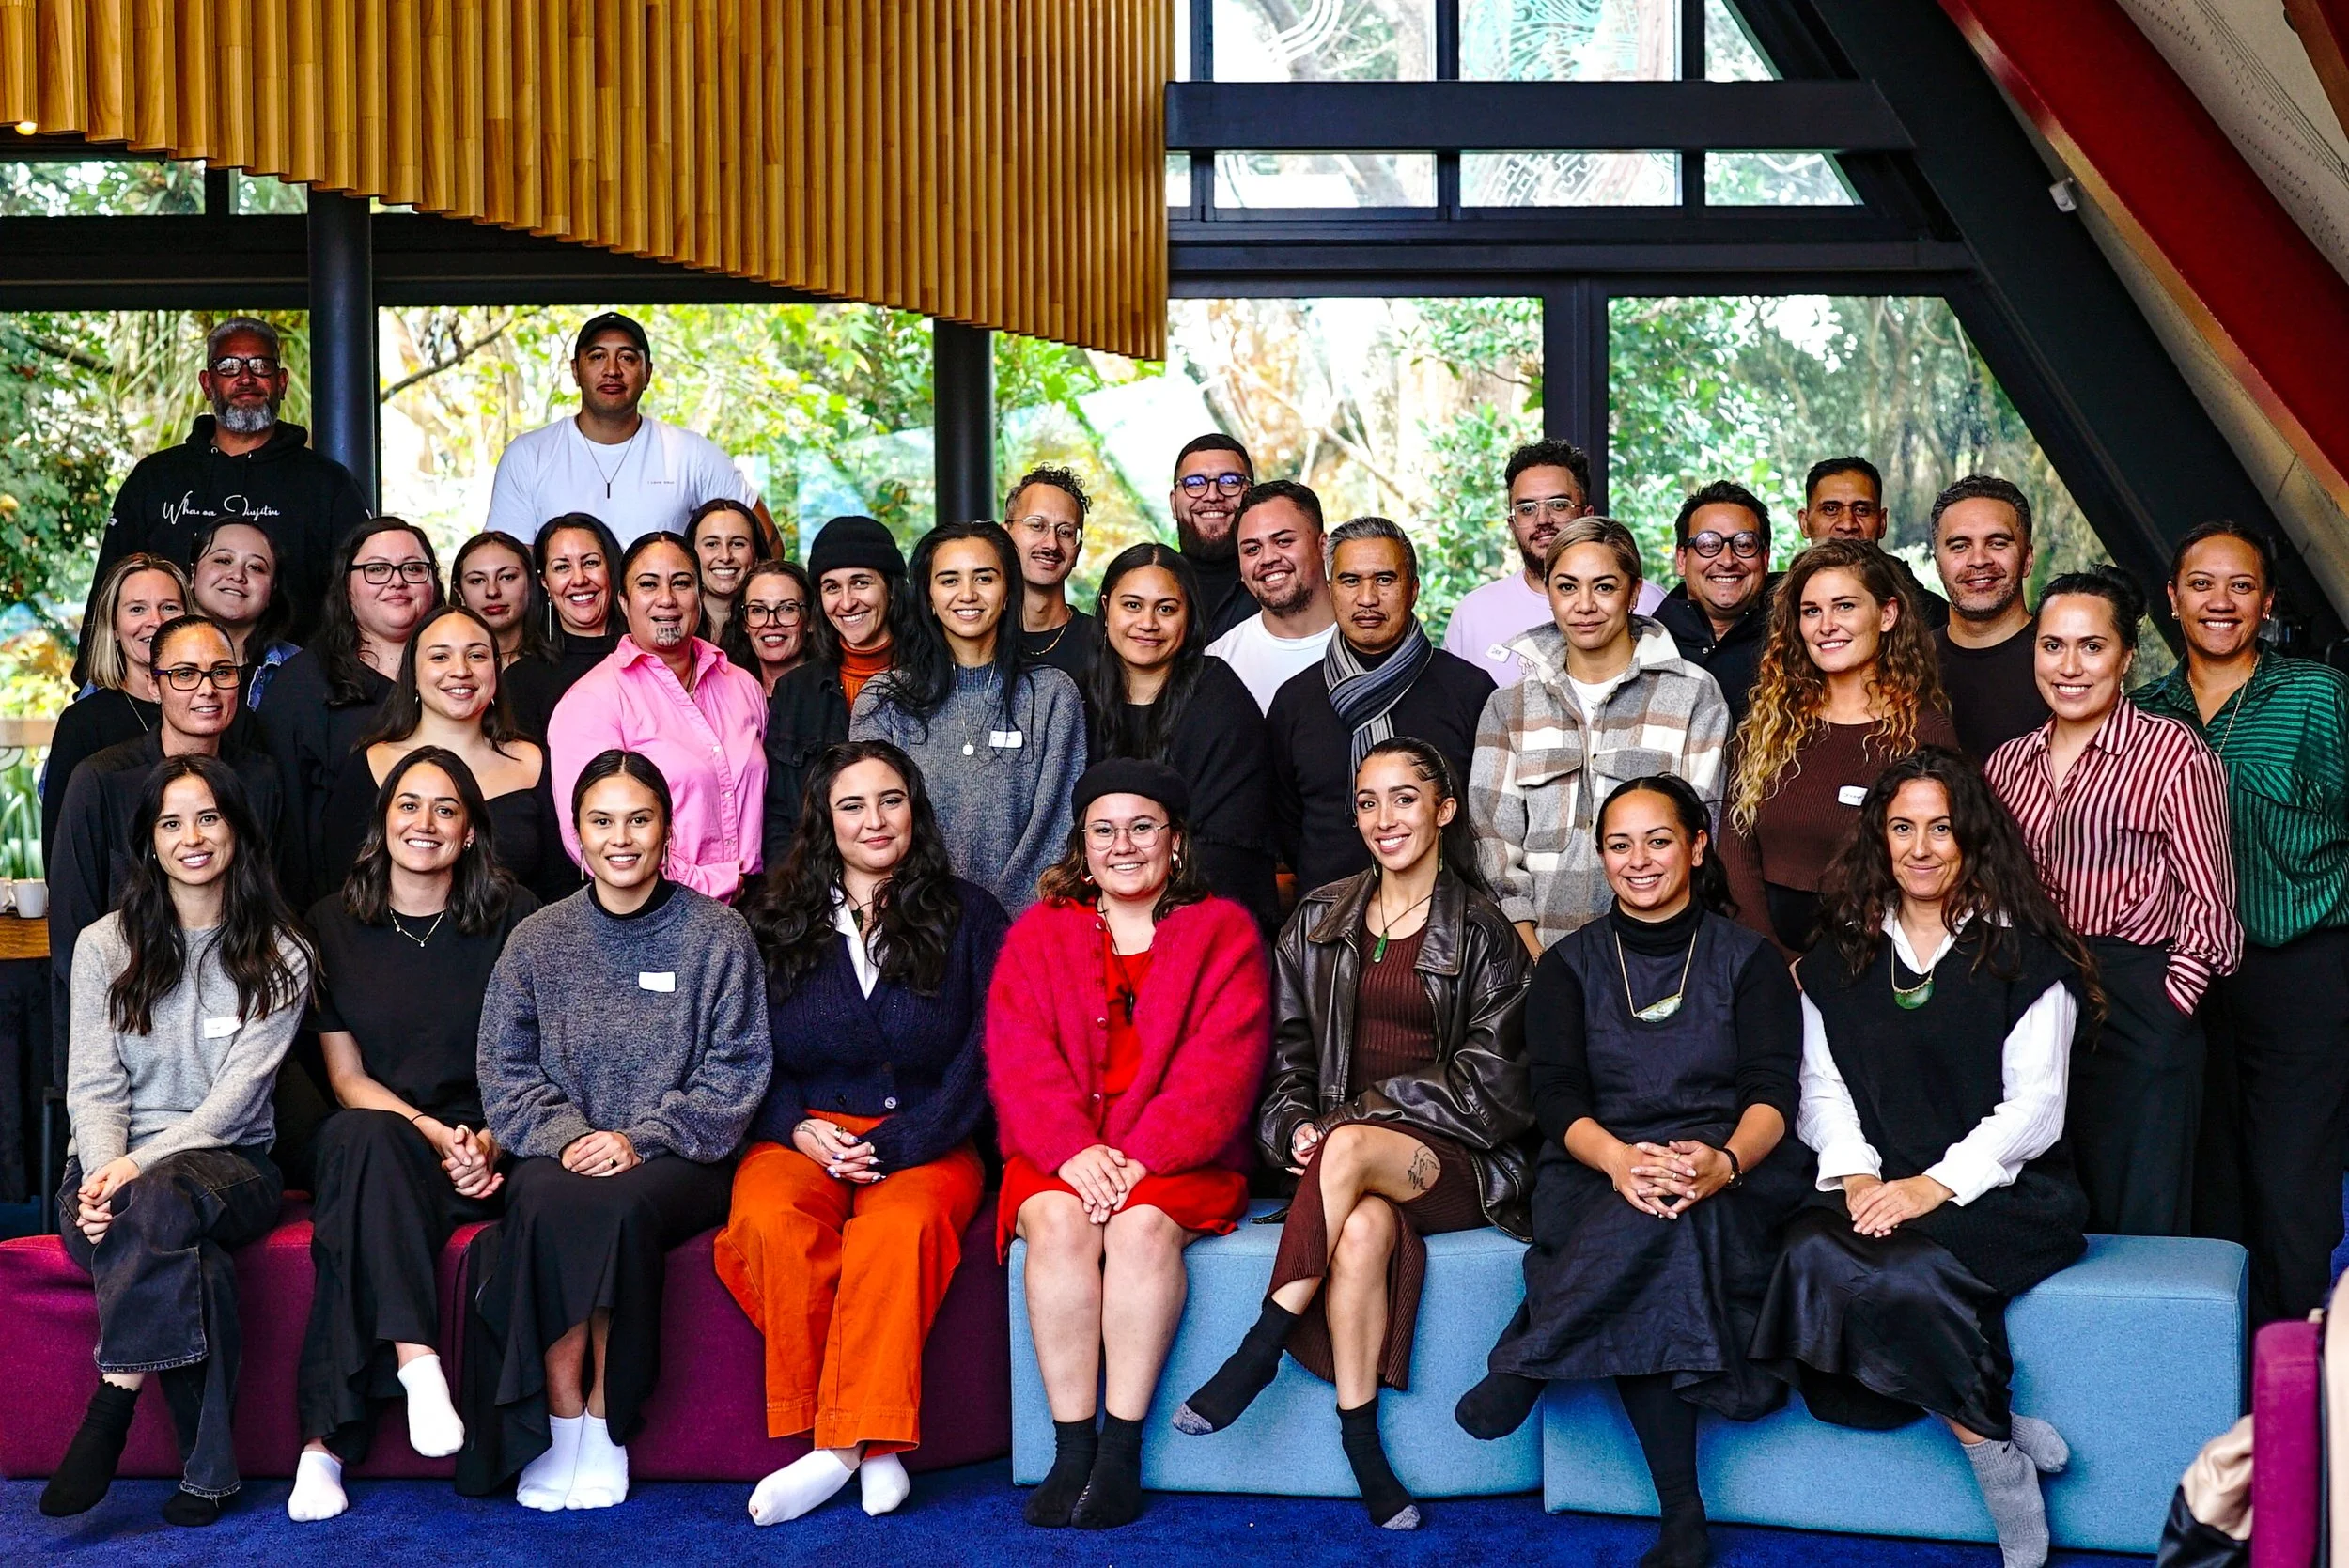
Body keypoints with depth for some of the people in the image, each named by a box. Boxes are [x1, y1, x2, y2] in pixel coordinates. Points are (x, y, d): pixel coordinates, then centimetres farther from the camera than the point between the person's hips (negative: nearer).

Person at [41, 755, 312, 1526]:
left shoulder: (280, 957, 5)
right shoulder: (106, 946, 11)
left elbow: (235, 1099, -5)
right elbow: (93, 1087, 3)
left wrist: (138, 1166, -20)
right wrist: (102, 1172, -18)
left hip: (227, 1162, -1)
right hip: (114, 1167, 1)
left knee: (161, 1200, -38)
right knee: (195, 1263, -34)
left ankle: (112, 1407, -32)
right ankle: (206, 1471, -29)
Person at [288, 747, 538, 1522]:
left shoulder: (514, 919, 6)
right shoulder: (332, 924, 9)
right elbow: (347, 1077, 5)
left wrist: (490, 1142, -14)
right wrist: (433, 1135, -11)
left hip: (485, 1153, -1)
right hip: (378, 1140, 1)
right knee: (360, 1138, -37)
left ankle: (328, 1439, -34)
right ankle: (415, 1358, -44)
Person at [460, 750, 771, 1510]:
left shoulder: (718, 934, 4)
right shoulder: (536, 940, 11)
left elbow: (736, 1070, -1)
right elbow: (505, 1069, 8)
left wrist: (642, 1139, -13)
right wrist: (565, 1136, -11)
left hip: (677, 1159, -2)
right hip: (563, 1153, 2)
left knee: (620, 1207, -35)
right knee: (547, 1207, -33)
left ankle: (605, 1432, -22)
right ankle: (559, 1426, -25)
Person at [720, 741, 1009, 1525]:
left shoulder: (969, 917, 9)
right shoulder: (775, 922, 16)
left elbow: (986, 1055, 0)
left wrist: (898, 1144, -12)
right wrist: (800, 1129, -8)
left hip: (926, 1144, -1)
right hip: (801, 1137, 2)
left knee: (899, 1226, -37)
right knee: (771, 1222, -33)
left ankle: (845, 1437, -31)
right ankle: (870, 1445, -26)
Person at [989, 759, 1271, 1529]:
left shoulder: (1222, 931, 8)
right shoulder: (1038, 934, 15)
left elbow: (1220, 1066, -5)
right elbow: (1019, 1061, 2)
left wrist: (1141, 1158, -18)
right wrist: (1074, 1152, -16)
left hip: (1178, 1161, -1)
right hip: (1059, 1157, 2)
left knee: (1143, 1225, -31)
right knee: (1059, 1222, -29)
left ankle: (1121, 1452, -26)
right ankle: (1071, 1449, -26)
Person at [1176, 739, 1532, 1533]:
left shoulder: (1483, 932, 4)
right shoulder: (1320, 919, 16)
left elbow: (1491, 1076, -3)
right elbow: (1288, 1047, 15)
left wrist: (1372, 1109, -11)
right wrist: (1295, 1126, -6)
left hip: (1450, 1155, -2)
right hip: (1337, 1151, 2)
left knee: (1351, 1147, -37)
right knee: (1364, 1227, -34)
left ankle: (1261, 1348, -32)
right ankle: (1362, 1450, -30)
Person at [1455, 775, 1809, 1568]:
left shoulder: (1749, 959, 9)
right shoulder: (1569, 965, 12)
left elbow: (1771, 1093, -4)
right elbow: (1556, 1098, -2)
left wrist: (1723, 1162, -29)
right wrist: (1620, 1159, -26)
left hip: (1735, 1174, -1)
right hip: (1597, 1173, 1)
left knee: (1671, 1215, -38)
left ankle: (1529, 1364, -23)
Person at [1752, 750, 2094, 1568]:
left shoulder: (2024, 956, 3)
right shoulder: (1839, 961, 17)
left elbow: (2032, 1110, -4)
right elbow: (1823, 1087, 13)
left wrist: (1935, 1185, -15)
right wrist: (1855, 1174, -7)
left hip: (2003, 1192, -4)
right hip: (1876, 1191, 4)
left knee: (1906, 1273, -35)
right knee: (1812, 1251, -30)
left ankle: (1980, 1423, -10)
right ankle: (1989, 1436, -18)